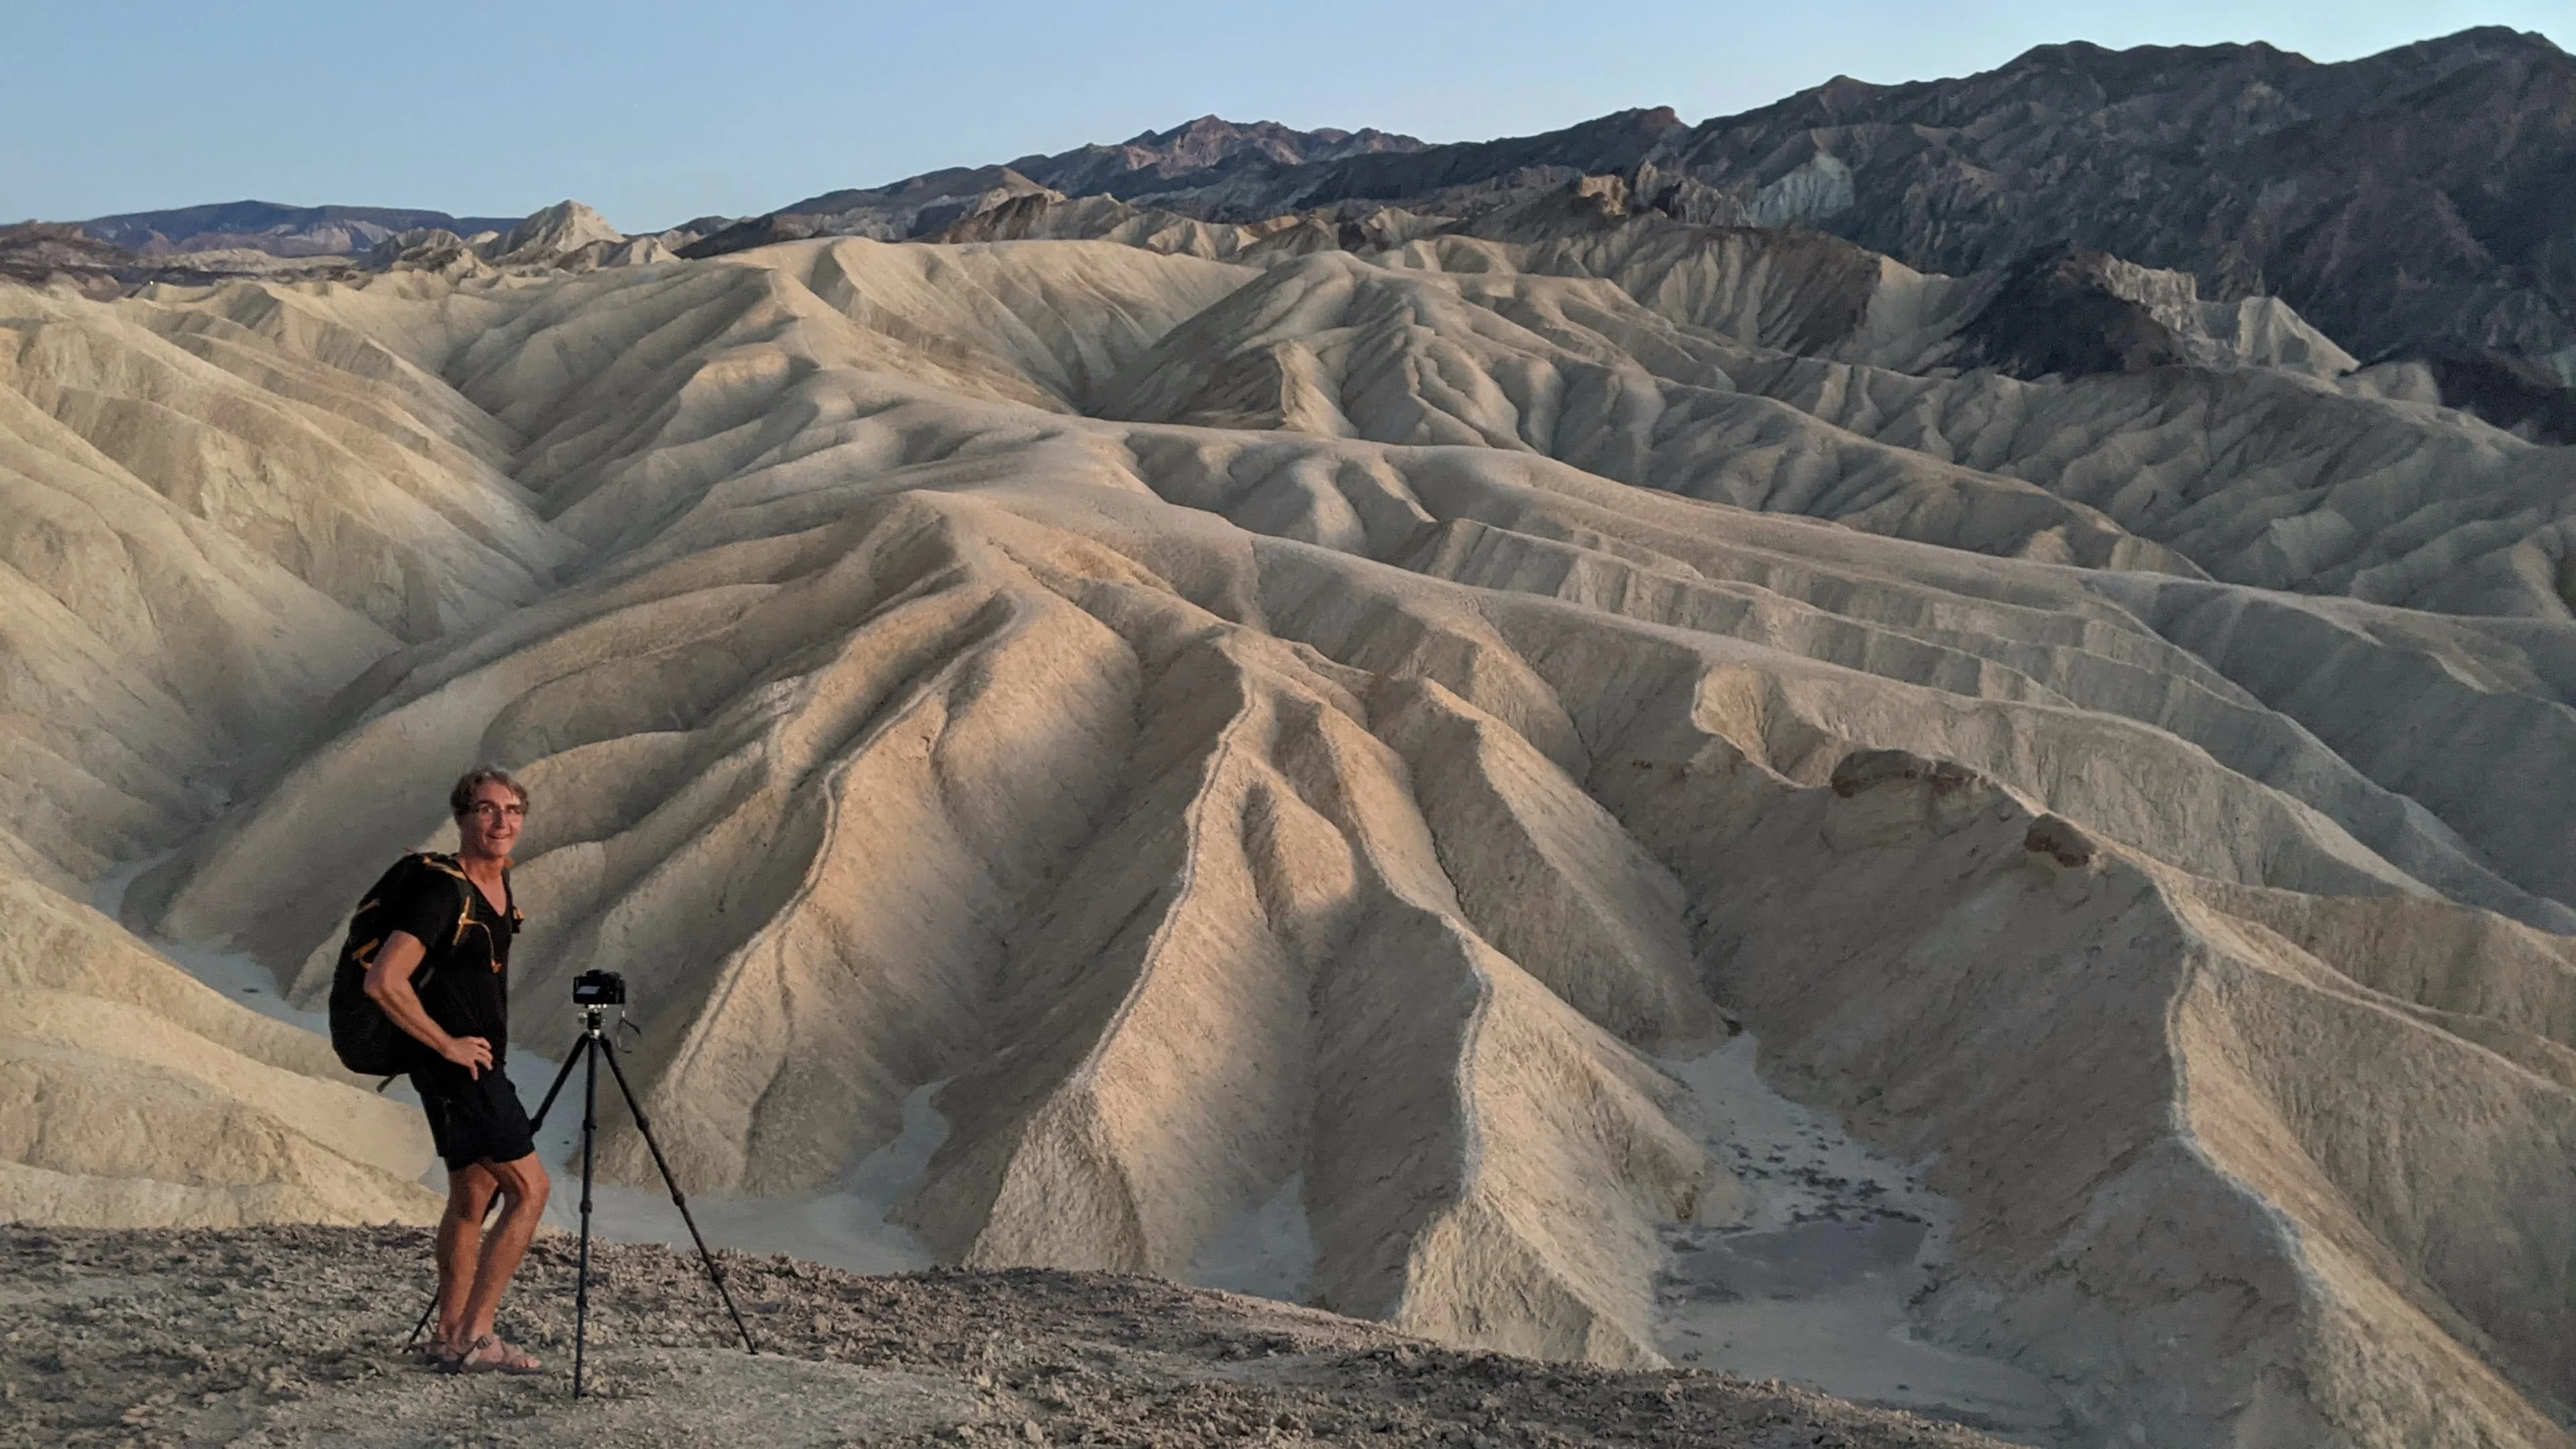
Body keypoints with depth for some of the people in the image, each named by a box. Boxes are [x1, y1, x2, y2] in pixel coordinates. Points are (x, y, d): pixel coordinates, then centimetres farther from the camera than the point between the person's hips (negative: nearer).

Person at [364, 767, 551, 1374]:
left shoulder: (500, 880, 8)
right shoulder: (442, 890, -21)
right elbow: (383, 981, -29)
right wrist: (447, 1043, -21)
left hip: (481, 1065, 9)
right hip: (457, 1067, -9)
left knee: (472, 1197, 14)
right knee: (530, 1189, -8)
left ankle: (451, 1336, 23)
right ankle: (472, 1336, -4)